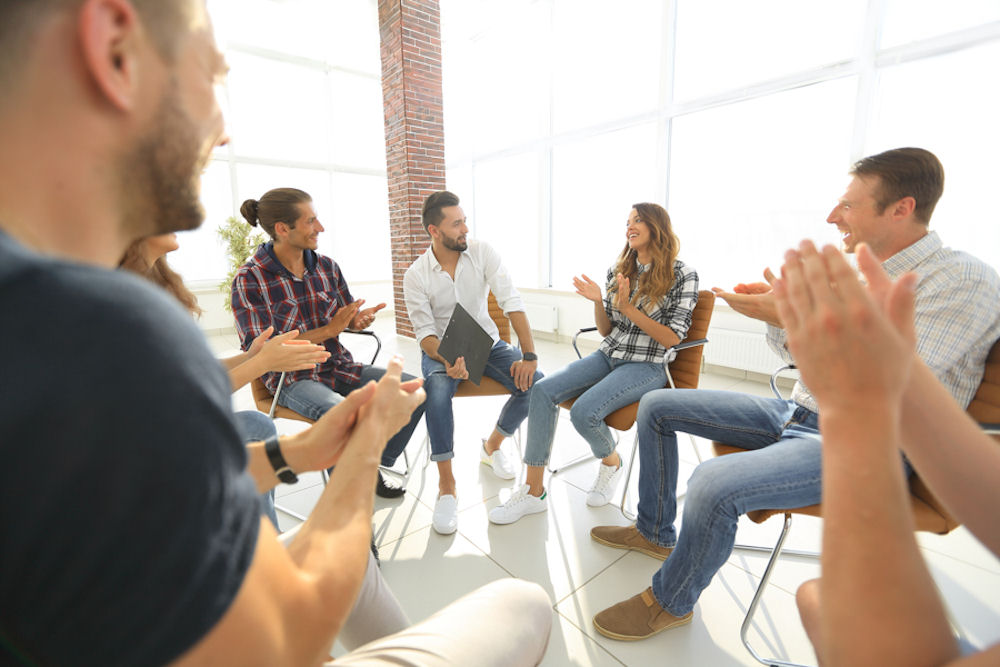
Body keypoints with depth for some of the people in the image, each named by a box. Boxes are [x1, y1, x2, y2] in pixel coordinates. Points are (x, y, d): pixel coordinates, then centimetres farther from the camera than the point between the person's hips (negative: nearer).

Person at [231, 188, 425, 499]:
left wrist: (359, 319, -11)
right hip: (293, 378, -5)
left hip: (338, 366, 6)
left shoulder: (327, 266, 5)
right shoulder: (250, 279, -10)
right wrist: (330, 330, -20)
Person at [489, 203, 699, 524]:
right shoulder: (618, 271, 10)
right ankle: (534, 490, -11)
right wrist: (598, 302, -7)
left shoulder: (683, 275, -4)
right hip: (607, 356, 5)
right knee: (543, 390, -19)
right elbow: (606, 331, 12)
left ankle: (611, 462, 7)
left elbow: (671, 338, -9)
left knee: (584, 411, -30)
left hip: (647, 367, -5)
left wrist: (628, 308, -16)